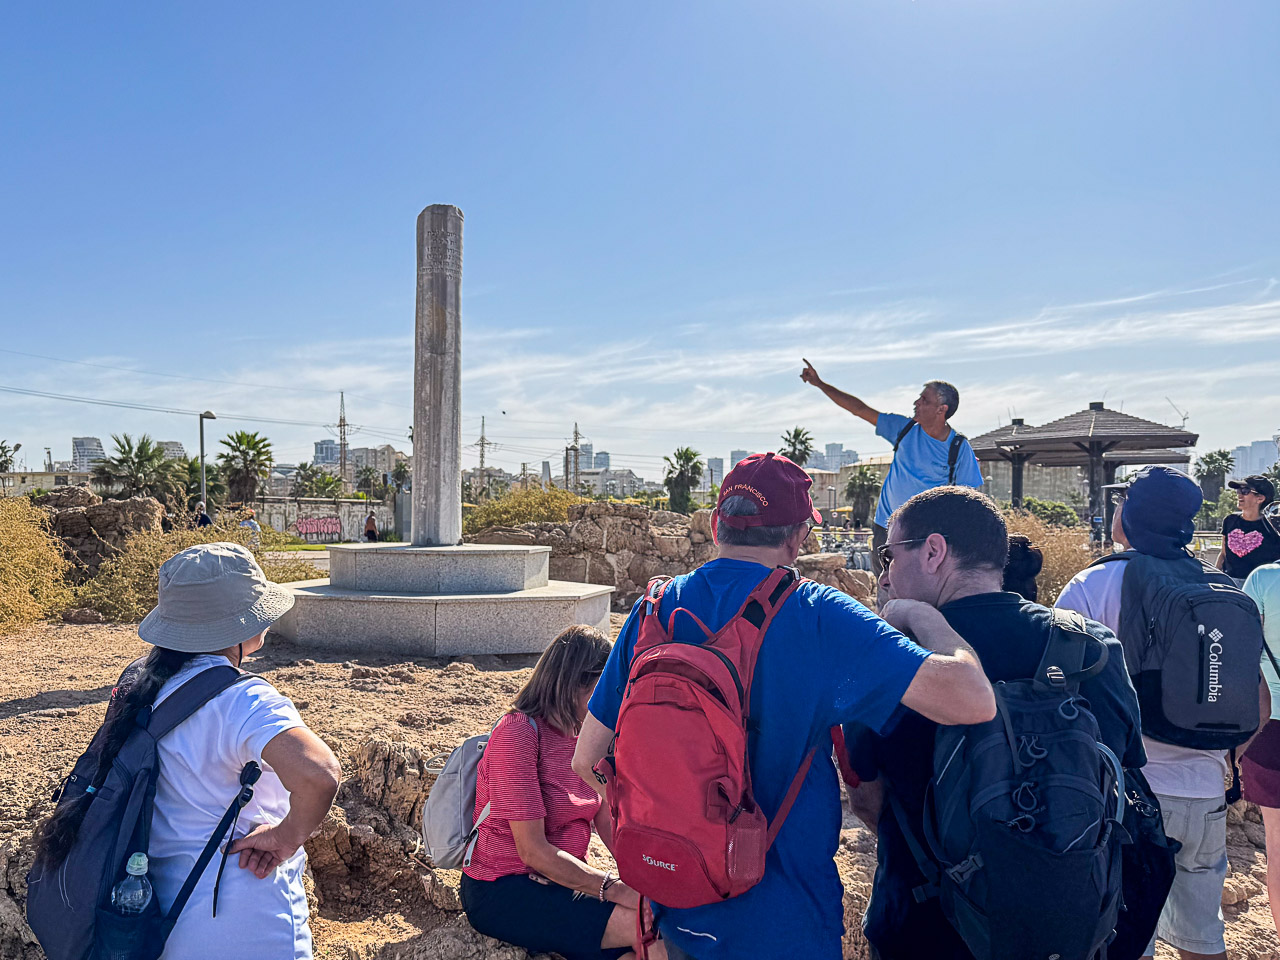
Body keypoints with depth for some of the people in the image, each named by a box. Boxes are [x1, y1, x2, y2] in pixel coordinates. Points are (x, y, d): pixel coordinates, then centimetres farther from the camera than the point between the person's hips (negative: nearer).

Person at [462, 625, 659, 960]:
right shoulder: (518, 733, -18)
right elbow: (533, 851, -21)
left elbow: (610, 824, 3)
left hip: (564, 880, 7)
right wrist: (615, 888, -24)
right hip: (502, 893, -7)